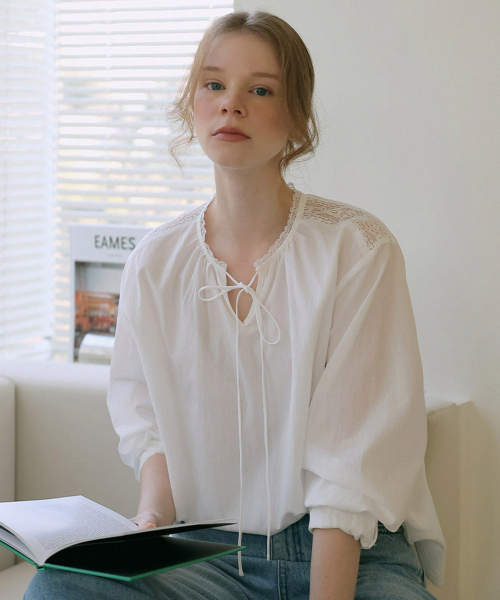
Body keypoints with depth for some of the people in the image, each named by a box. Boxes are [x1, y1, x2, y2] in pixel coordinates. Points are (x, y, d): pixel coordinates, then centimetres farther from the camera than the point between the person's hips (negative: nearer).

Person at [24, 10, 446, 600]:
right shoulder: (155, 262, 4)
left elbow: (354, 462, -12)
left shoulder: (359, 248, -8)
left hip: (356, 551, -2)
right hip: (208, 548, 3)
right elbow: (149, 418, 11)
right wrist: (151, 519, -10)